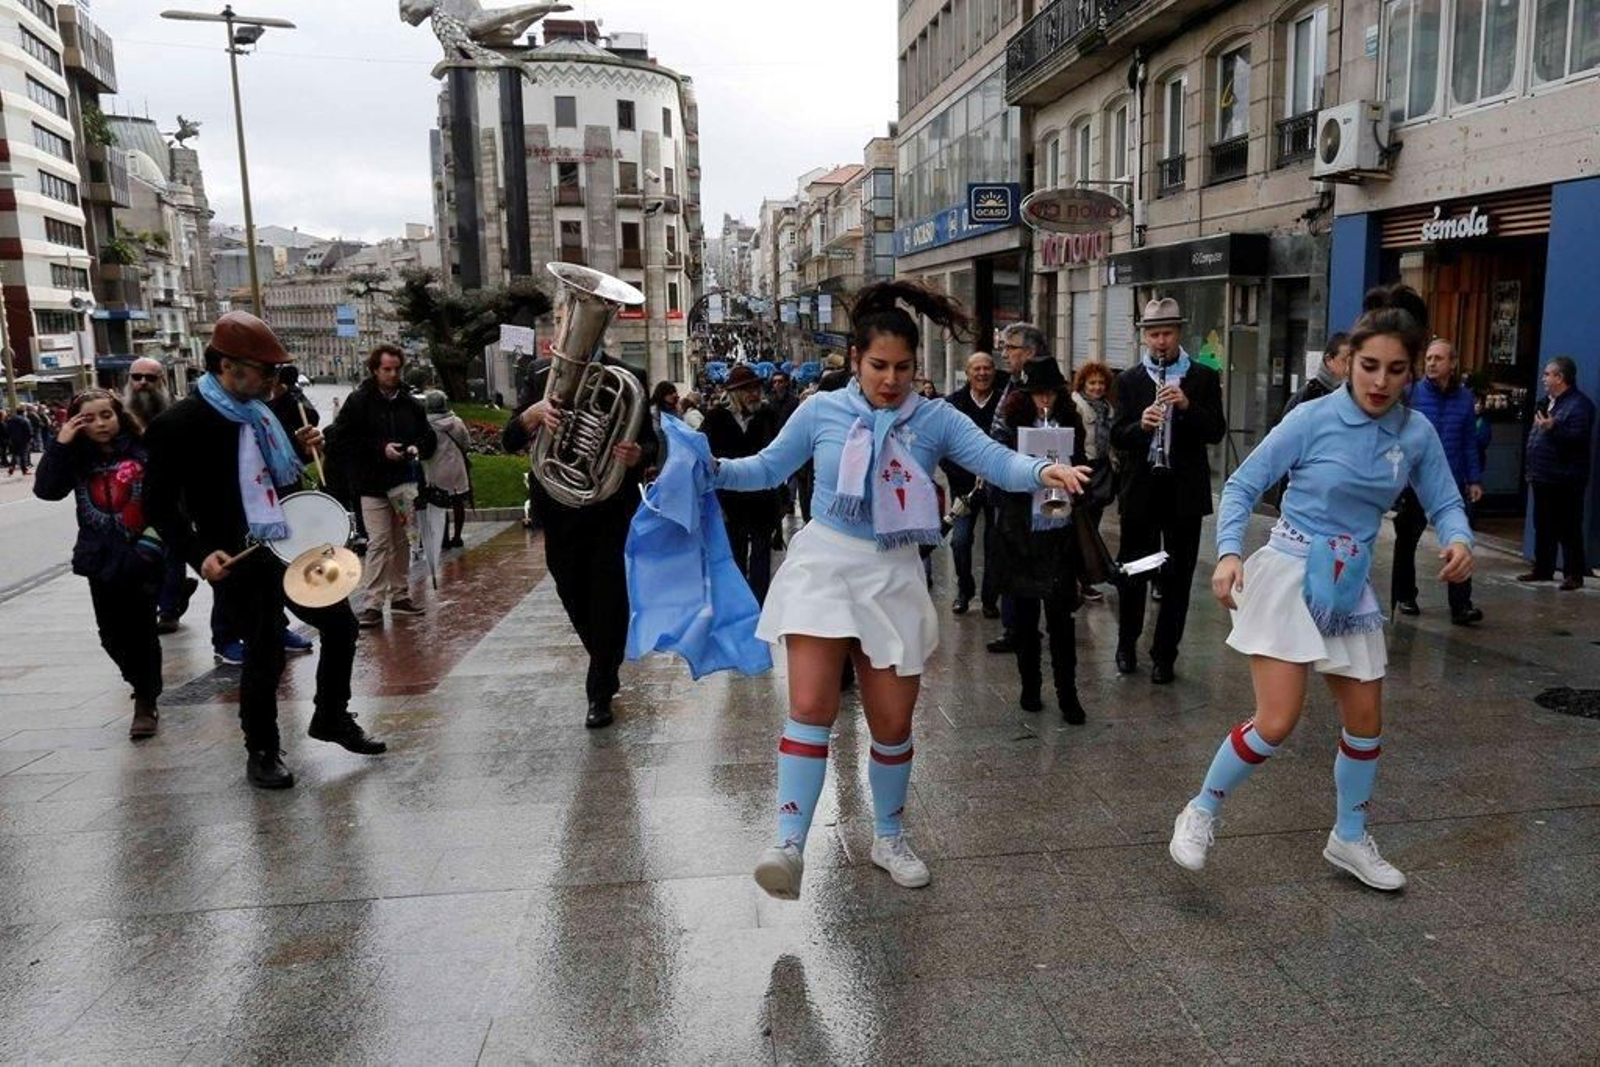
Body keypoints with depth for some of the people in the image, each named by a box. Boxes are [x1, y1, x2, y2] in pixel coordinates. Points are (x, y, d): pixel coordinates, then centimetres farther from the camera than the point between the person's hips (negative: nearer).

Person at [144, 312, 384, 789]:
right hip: (242, 558, -7)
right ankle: (261, 753, 22)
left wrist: (299, 447, 2)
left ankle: (332, 718, 30)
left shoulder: (259, 409, 8)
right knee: (265, 654, 1)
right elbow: (159, 503, -11)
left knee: (340, 624, 10)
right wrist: (200, 554, -22)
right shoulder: (181, 422, -14)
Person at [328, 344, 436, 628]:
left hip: (405, 481, 5)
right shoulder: (359, 402, -4)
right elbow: (343, 439, -8)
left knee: (403, 541, 11)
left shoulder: (410, 403, 9)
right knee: (379, 543, -9)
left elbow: (429, 437, 16)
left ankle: (400, 595, 22)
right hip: (372, 484, -5)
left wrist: (418, 448, -6)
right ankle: (370, 604, -4)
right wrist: (380, 448, -17)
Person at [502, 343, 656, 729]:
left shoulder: (626, 379, -4)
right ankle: (606, 669, 39)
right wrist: (533, 414, -25)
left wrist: (638, 455, -28)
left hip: (612, 506, -3)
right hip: (558, 506, 3)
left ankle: (600, 693, 7)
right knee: (573, 593, 14)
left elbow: (650, 444, -4)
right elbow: (510, 440, -4)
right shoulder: (541, 375, 2)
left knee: (608, 595, -5)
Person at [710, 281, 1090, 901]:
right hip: (823, 565, -1)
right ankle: (789, 845, -6)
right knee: (811, 707, -13)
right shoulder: (820, 411, -1)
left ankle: (889, 837, 30)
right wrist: (715, 470, -8)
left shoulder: (936, 420, -2)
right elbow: (770, 467, 8)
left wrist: (1043, 471, -33)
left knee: (893, 722, 8)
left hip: (893, 576, 1)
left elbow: (996, 461, -13)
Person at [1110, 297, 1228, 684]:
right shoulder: (1128, 380, 5)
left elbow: (1216, 432, -4)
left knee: (1178, 578, 6)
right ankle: (1127, 645, 28)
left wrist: (1187, 406, -20)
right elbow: (1117, 438, -1)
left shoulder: (1204, 378, 3)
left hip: (1185, 490, 0)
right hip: (1141, 488, 1)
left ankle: (1164, 656, 18)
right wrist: (1141, 424, -22)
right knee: (1131, 572, 8)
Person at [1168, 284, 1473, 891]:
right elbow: (1243, 485, -8)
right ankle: (1201, 812, 11)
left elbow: (1444, 504, 7)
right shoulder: (1312, 419, -12)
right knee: (1277, 721, -12)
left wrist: (1458, 540, -17)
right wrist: (1229, 552, -23)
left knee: (1366, 724, 14)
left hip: (1351, 585, 5)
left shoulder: (1417, 434, 0)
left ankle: (1348, 840, 36)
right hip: (1290, 573, -5)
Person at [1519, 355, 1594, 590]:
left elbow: (1579, 438, -22)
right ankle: (1542, 569, 23)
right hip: (1543, 478, 9)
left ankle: (1574, 574, 2)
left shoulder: (1580, 404, -11)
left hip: (1565, 481, -9)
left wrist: (1553, 428, -34)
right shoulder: (1546, 402, 17)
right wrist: (1531, 470, 22)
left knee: (1568, 529, -4)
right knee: (1543, 527, 14)